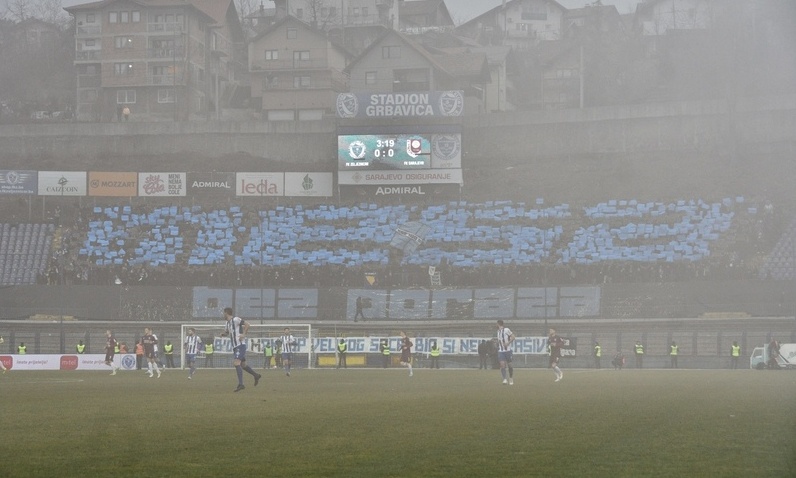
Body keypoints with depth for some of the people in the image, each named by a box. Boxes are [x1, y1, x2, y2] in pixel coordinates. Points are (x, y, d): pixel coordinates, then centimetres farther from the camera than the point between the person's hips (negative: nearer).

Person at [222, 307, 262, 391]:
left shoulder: (235, 319, -12)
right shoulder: (228, 322, 16)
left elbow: (247, 324, -17)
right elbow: (226, 332, 29)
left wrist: (243, 334, -20)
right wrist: (223, 334, 6)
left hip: (240, 345, -10)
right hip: (235, 346, 10)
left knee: (236, 363, -20)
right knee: (243, 365, 16)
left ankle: (240, 384, -24)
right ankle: (256, 375, 30)